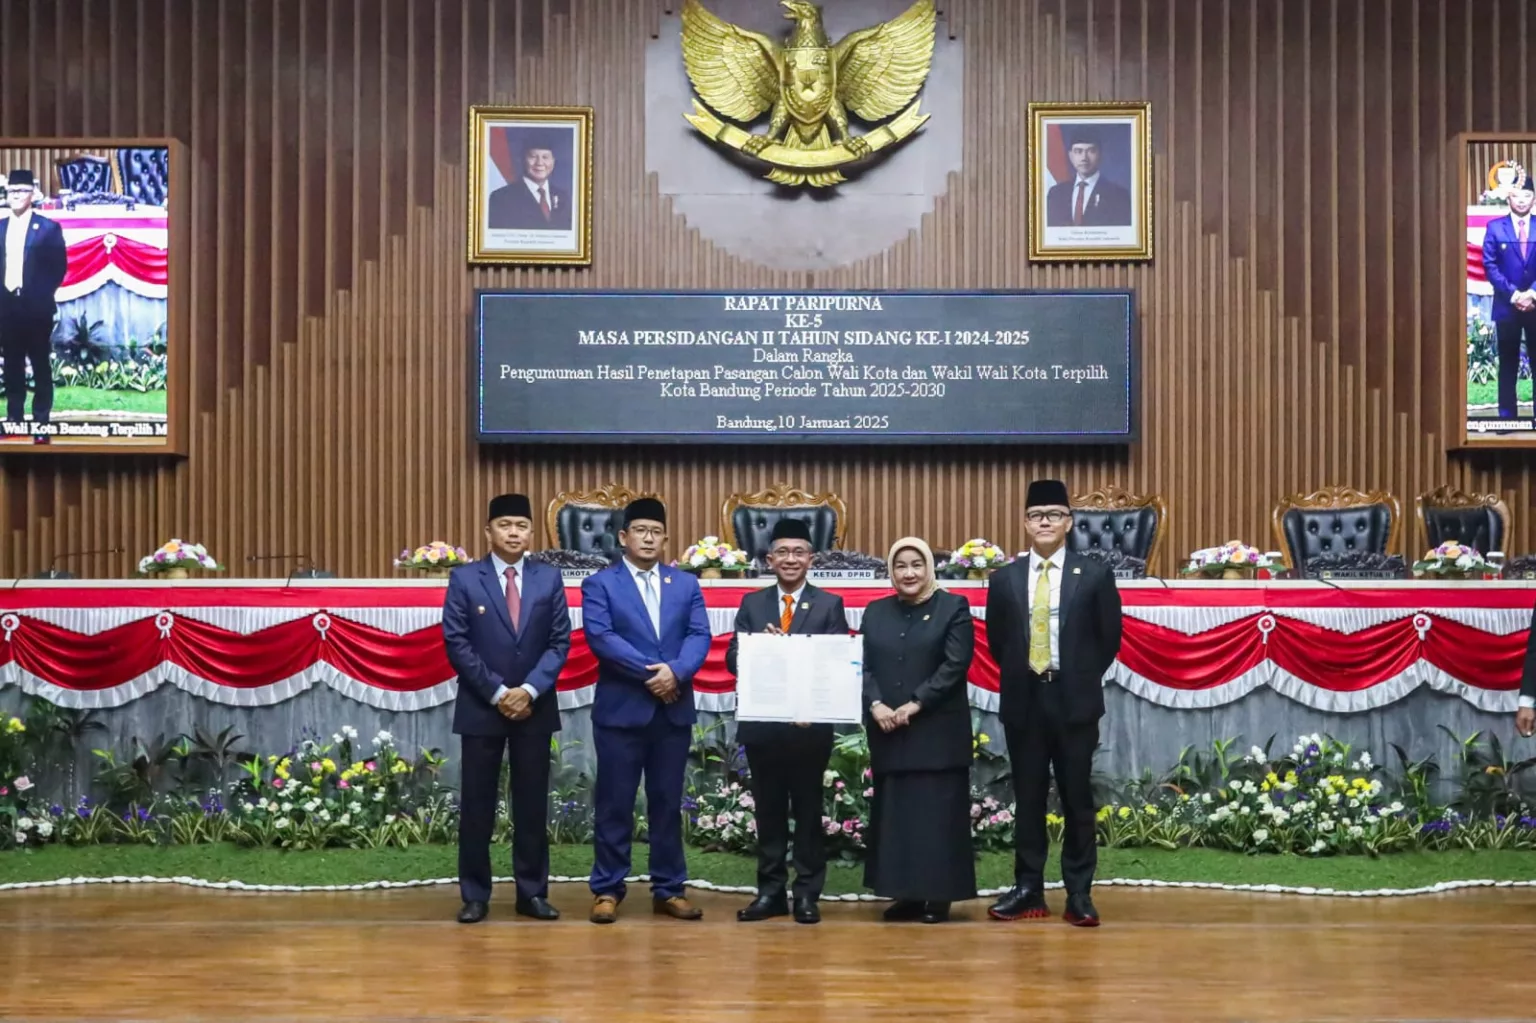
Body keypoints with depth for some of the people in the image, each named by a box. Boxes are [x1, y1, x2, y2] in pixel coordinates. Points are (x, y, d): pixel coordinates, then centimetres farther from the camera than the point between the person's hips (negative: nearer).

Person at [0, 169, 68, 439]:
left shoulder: (48, 228, -2)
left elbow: (59, 267, -3)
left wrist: (40, 294, -8)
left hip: (36, 309, -4)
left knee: (41, 367, 2)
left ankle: (41, 425, 6)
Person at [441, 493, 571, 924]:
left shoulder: (549, 578, 5)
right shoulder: (465, 578, 0)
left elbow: (560, 641, 1)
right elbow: (456, 643, -6)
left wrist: (529, 690, -12)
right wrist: (496, 692, -12)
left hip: (535, 707, 2)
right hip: (480, 707, -2)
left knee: (532, 804, 5)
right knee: (477, 805, 2)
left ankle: (533, 893, 13)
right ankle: (475, 895, 9)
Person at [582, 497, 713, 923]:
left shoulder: (686, 584, 13)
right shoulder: (599, 584, 1)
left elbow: (699, 635, 2)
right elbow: (601, 637, -12)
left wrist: (676, 671, -17)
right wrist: (649, 673, -18)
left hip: (674, 710, 3)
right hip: (621, 709, -3)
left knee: (668, 803, 8)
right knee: (615, 804, 1)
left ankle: (668, 889, 15)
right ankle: (608, 890, 9)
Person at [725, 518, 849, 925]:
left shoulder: (830, 605, 2)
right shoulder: (752, 604, 8)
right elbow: (734, 658, -1)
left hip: (810, 725, -2)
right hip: (762, 724, 2)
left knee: (808, 811, 6)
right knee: (768, 811, 9)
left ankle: (807, 894, 12)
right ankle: (770, 891, 16)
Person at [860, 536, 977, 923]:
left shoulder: (953, 607, 0)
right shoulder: (876, 612, 12)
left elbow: (955, 665, -9)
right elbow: (864, 666, 6)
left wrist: (915, 705, -15)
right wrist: (876, 705, -12)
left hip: (938, 730, -4)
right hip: (887, 732, 4)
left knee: (937, 813, -2)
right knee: (895, 812, 6)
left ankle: (939, 896, 4)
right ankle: (906, 895, 12)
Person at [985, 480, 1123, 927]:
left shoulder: (1094, 576, -1)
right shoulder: (1004, 579, 6)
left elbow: (1110, 638, 3)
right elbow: (996, 641, 13)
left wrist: (1081, 678, 3)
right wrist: (1019, 676, 8)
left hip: (1074, 701, -2)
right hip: (1023, 700, 2)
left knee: (1078, 799, 2)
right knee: (1028, 799, 7)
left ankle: (1079, 894, 7)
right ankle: (1028, 890, 12)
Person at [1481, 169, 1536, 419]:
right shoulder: (1495, 227, 4)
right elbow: (1490, 265, -2)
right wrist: (1513, 294, -11)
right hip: (1507, 305, -1)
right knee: (1508, 365, 4)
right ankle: (1507, 417, 6)